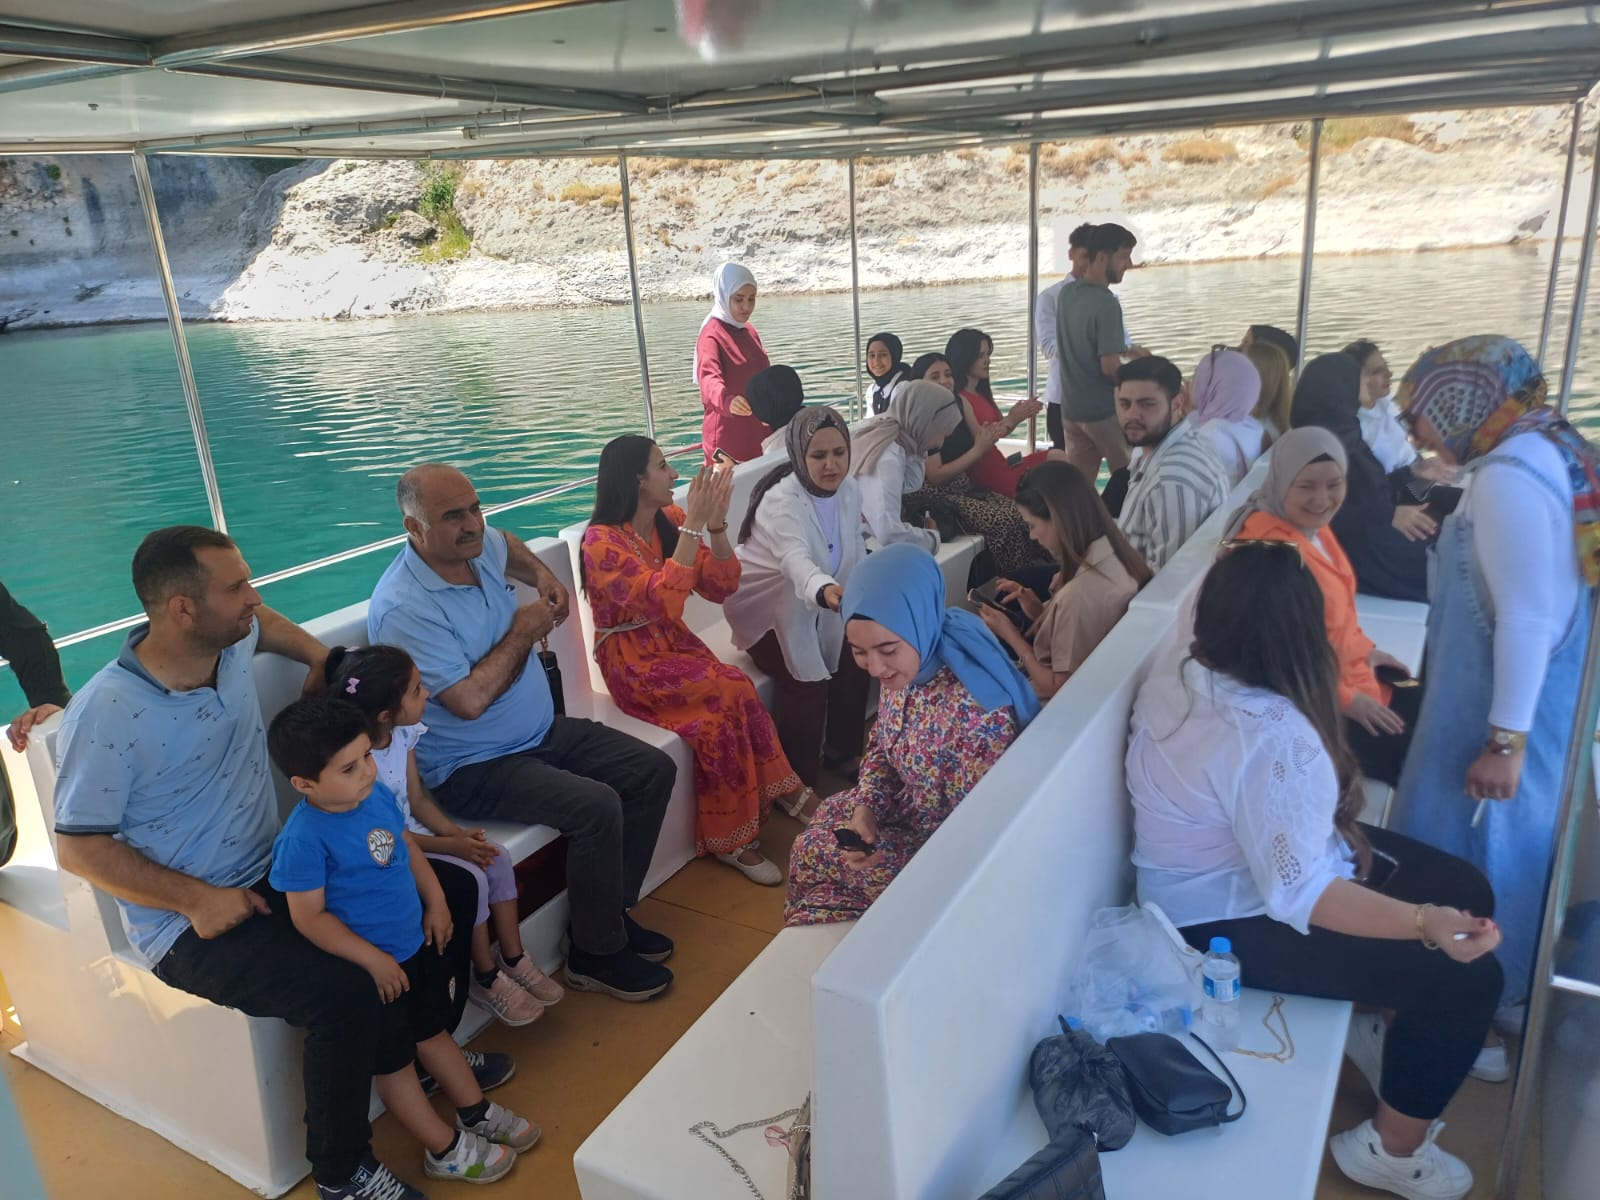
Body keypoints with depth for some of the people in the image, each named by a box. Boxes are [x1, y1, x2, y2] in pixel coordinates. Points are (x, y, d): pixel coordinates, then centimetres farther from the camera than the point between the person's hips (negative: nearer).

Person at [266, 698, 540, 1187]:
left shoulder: (377, 794, -7)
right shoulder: (303, 838, -28)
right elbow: (309, 916, -23)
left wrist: (436, 903, 4)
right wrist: (373, 959, -22)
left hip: (417, 943, 7)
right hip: (369, 968, -7)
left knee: (434, 1031, 24)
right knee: (394, 1059, 12)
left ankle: (476, 1112, 40)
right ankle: (445, 1149, 27)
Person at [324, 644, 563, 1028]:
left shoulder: (402, 734, -6)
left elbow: (418, 799, 3)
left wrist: (459, 833, -12)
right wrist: (450, 845, -21)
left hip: (411, 830, 8)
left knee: (498, 857, -6)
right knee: (469, 878, -20)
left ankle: (513, 960, 10)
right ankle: (486, 978, 2)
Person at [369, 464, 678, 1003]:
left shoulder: (479, 545, 0)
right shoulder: (402, 608, -24)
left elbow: (508, 544, 29)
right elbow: (469, 701, -29)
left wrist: (542, 575, 9)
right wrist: (523, 632, -17)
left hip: (544, 732, 9)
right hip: (472, 767, -9)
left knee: (653, 770, -1)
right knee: (596, 807, -27)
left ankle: (612, 909, 12)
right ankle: (596, 954, -6)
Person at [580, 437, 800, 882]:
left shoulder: (670, 520, 2)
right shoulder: (602, 541, -16)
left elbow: (722, 587, 0)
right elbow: (663, 602, -29)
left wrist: (715, 523, -14)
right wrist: (693, 525, -29)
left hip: (675, 646, 5)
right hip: (633, 663, -5)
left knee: (716, 719, -25)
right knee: (733, 689, -25)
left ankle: (729, 838, -12)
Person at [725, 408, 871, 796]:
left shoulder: (850, 489, -10)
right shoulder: (782, 501, -33)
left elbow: (855, 553, 4)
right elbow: (796, 560, -53)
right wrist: (825, 591, -73)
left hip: (817, 604, 7)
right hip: (767, 607, -7)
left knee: (855, 660, -6)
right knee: (807, 683, -21)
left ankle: (842, 751, 17)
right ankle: (798, 783, -3)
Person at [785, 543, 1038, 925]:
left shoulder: (977, 708, -36)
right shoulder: (905, 670, -13)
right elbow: (882, 746, 5)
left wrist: (887, 855, -29)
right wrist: (867, 806, -12)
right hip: (909, 807, 7)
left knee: (815, 852, -5)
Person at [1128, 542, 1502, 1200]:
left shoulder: (1178, 672, -6)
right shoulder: (1269, 737, -34)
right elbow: (1298, 896, -32)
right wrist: (1426, 924, -37)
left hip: (1225, 863, 10)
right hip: (1233, 921, -10)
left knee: (1465, 889, 13)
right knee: (1466, 976, -8)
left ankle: (1383, 1027, 34)